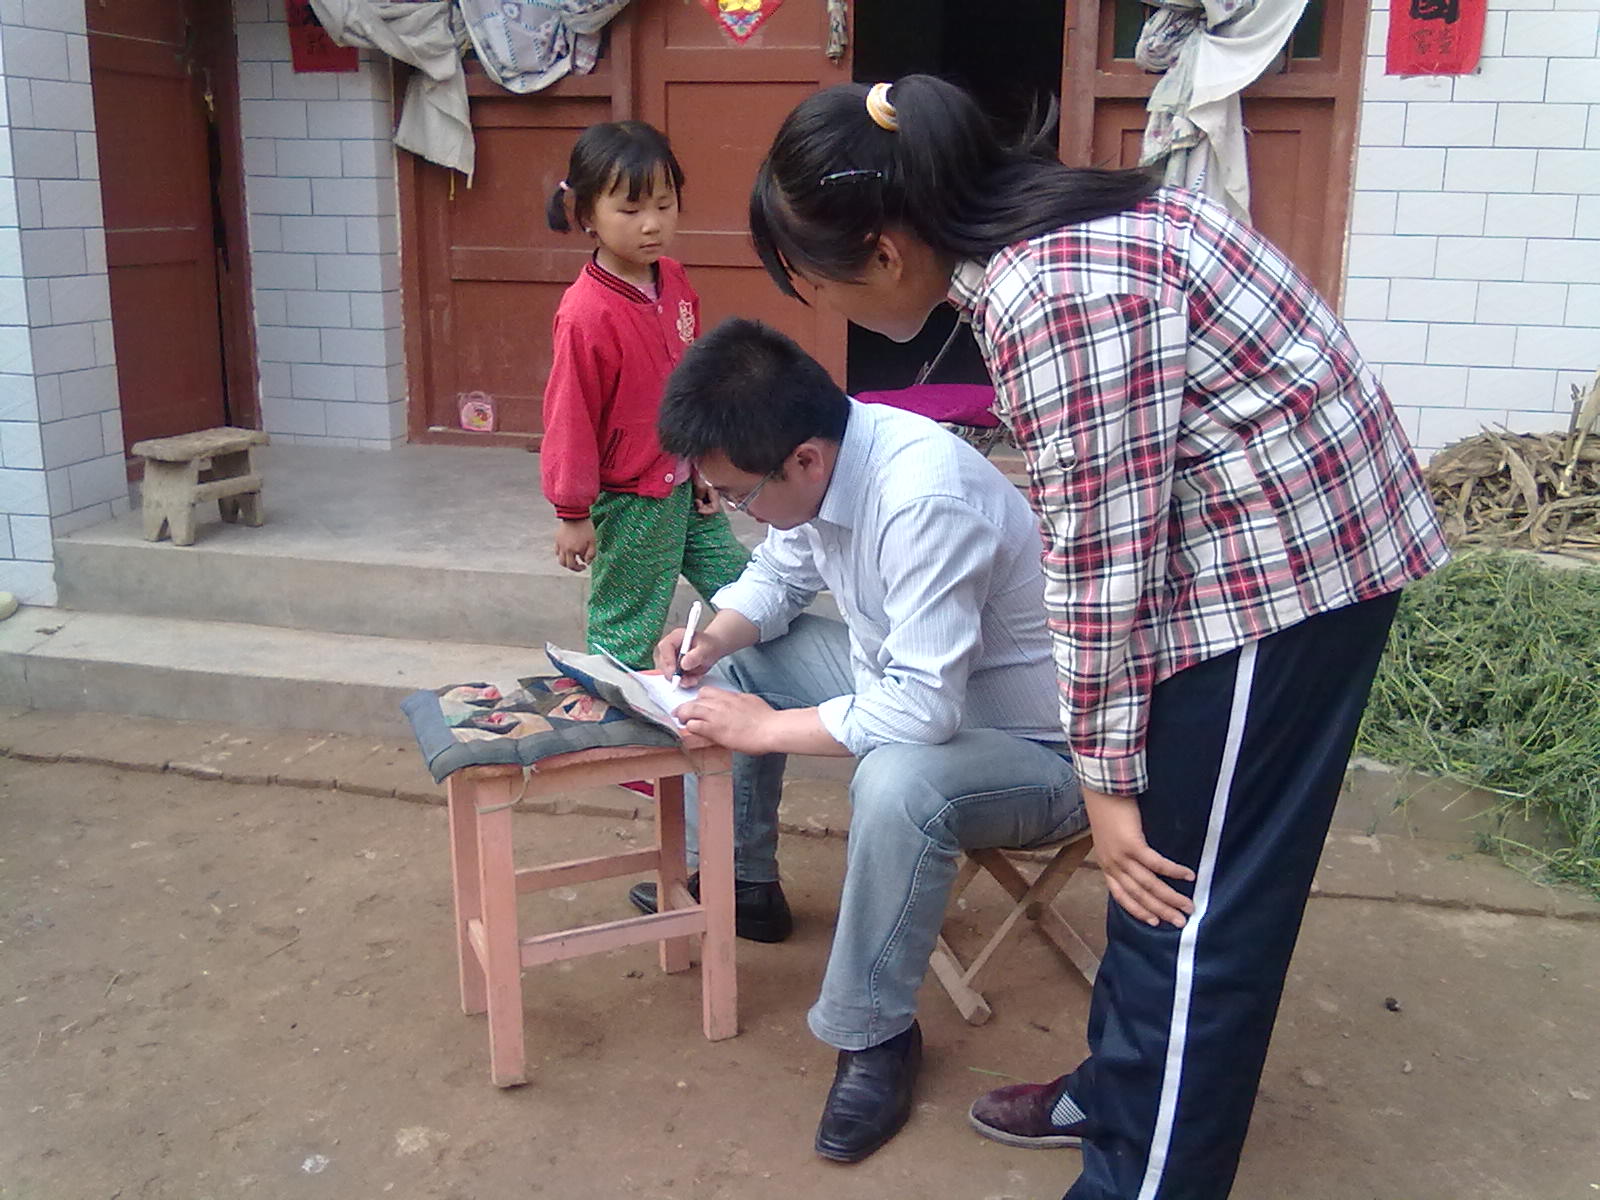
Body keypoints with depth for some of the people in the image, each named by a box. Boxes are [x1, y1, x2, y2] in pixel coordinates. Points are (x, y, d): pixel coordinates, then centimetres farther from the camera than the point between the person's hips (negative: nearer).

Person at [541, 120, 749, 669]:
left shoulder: (675, 281, 0)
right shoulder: (585, 313, -23)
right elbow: (569, 418, -17)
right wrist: (573, 513, -11)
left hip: (684, 487, 8)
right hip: (628, 500, -8)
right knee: (626, 628, 7)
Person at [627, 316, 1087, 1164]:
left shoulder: (926, 498, -35)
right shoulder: (815, 458, -9)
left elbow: (925, 709, -36)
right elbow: (778, 577, 10)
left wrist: (765, 728, -25)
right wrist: (710, 640, -9)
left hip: (1032, 745, -8)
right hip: (910, 681, 9)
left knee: (896, 784, -38)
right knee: (737, 661, 8)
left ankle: (874, 1034, -14)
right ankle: (741, 882, 23)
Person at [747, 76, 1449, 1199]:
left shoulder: (1055, 296, -26)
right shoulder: (1037, 231, 4)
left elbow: (1104, 557, -22)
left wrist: (1105, 778, -12)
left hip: (1285, 556, -9)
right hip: (1281, 538, 9)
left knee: (1192, 895, 0)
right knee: (1165, 853, 18)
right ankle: (1121, 1091, 36)